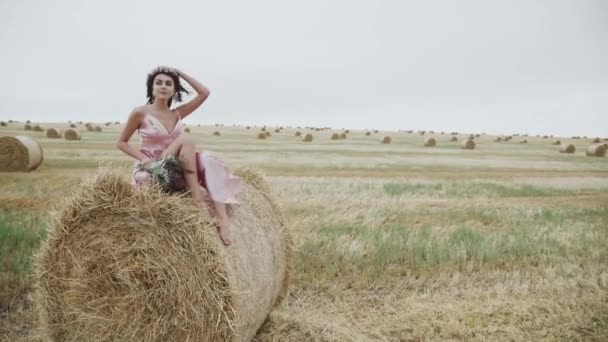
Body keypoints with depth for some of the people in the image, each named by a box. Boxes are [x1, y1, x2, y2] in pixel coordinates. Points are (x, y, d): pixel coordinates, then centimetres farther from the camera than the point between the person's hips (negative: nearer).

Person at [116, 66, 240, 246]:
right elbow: (121, 142, 3)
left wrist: (180, 73, 7)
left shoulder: (177, 114, 10)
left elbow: (204, 93, 5)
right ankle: (198, 200, -30)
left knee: (207, 158, -26)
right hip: (150, 171, -5)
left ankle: (222, 217, -36)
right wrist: (142, 157, -12)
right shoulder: (140, 113, -3)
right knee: (185, 138, -28)